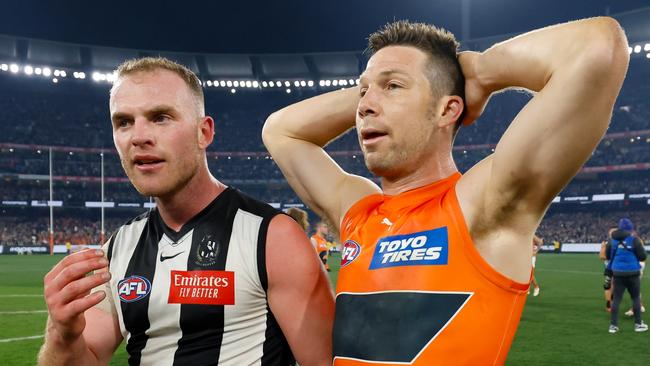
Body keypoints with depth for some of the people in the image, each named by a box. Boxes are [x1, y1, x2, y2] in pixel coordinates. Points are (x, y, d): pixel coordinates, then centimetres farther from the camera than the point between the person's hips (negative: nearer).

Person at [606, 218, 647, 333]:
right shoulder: (634, 239, -10)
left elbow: (608, 256, 10)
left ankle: (613, 325, 5)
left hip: (617, 273, 3)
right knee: (636, 297, 12)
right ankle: (638, 324, 18)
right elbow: (642, 256, -7)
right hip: (632, 272, -3)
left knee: (616, 298, 7)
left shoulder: (612, 240, 1)